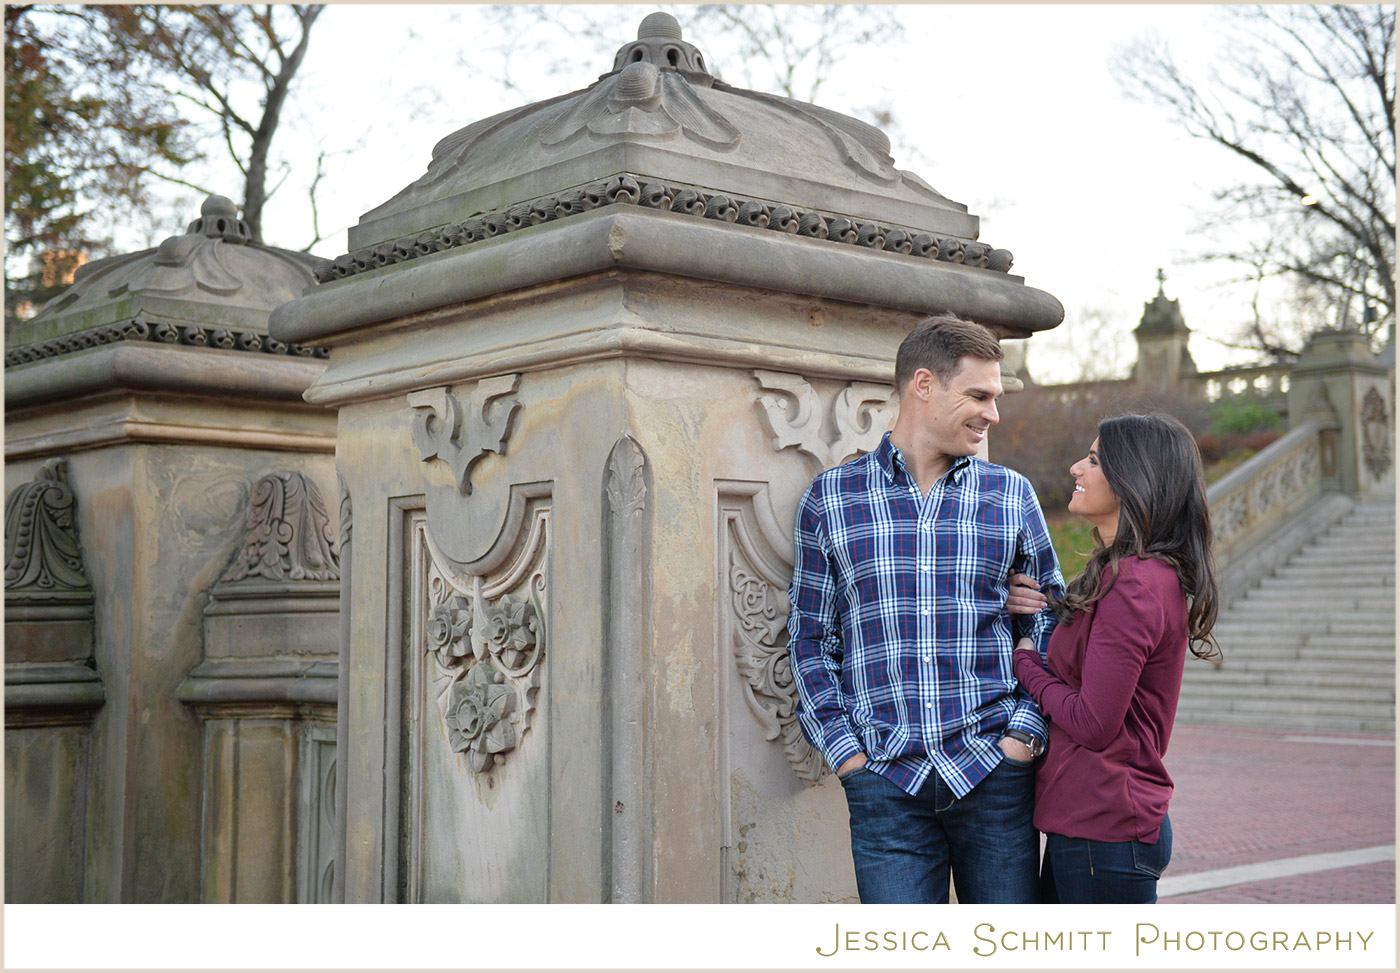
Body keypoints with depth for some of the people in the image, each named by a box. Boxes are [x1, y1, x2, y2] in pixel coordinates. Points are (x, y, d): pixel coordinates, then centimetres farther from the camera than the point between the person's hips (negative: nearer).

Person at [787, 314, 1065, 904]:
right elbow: (810, 637, 7)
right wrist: (843, 747, -2)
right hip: (885, 782, -1)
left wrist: (1027, 731, 0)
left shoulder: (1012, 495, 9)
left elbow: (1050, 626, 13)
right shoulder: (830, 500, 5)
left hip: (994, 771, 2)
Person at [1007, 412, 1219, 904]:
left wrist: (1025, 662, -6)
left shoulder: (1134, 585, -20)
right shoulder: (1152, 575, 13)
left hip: (1104, 832, -10)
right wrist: (1028, 610, 2)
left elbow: (1093, 723, -21)